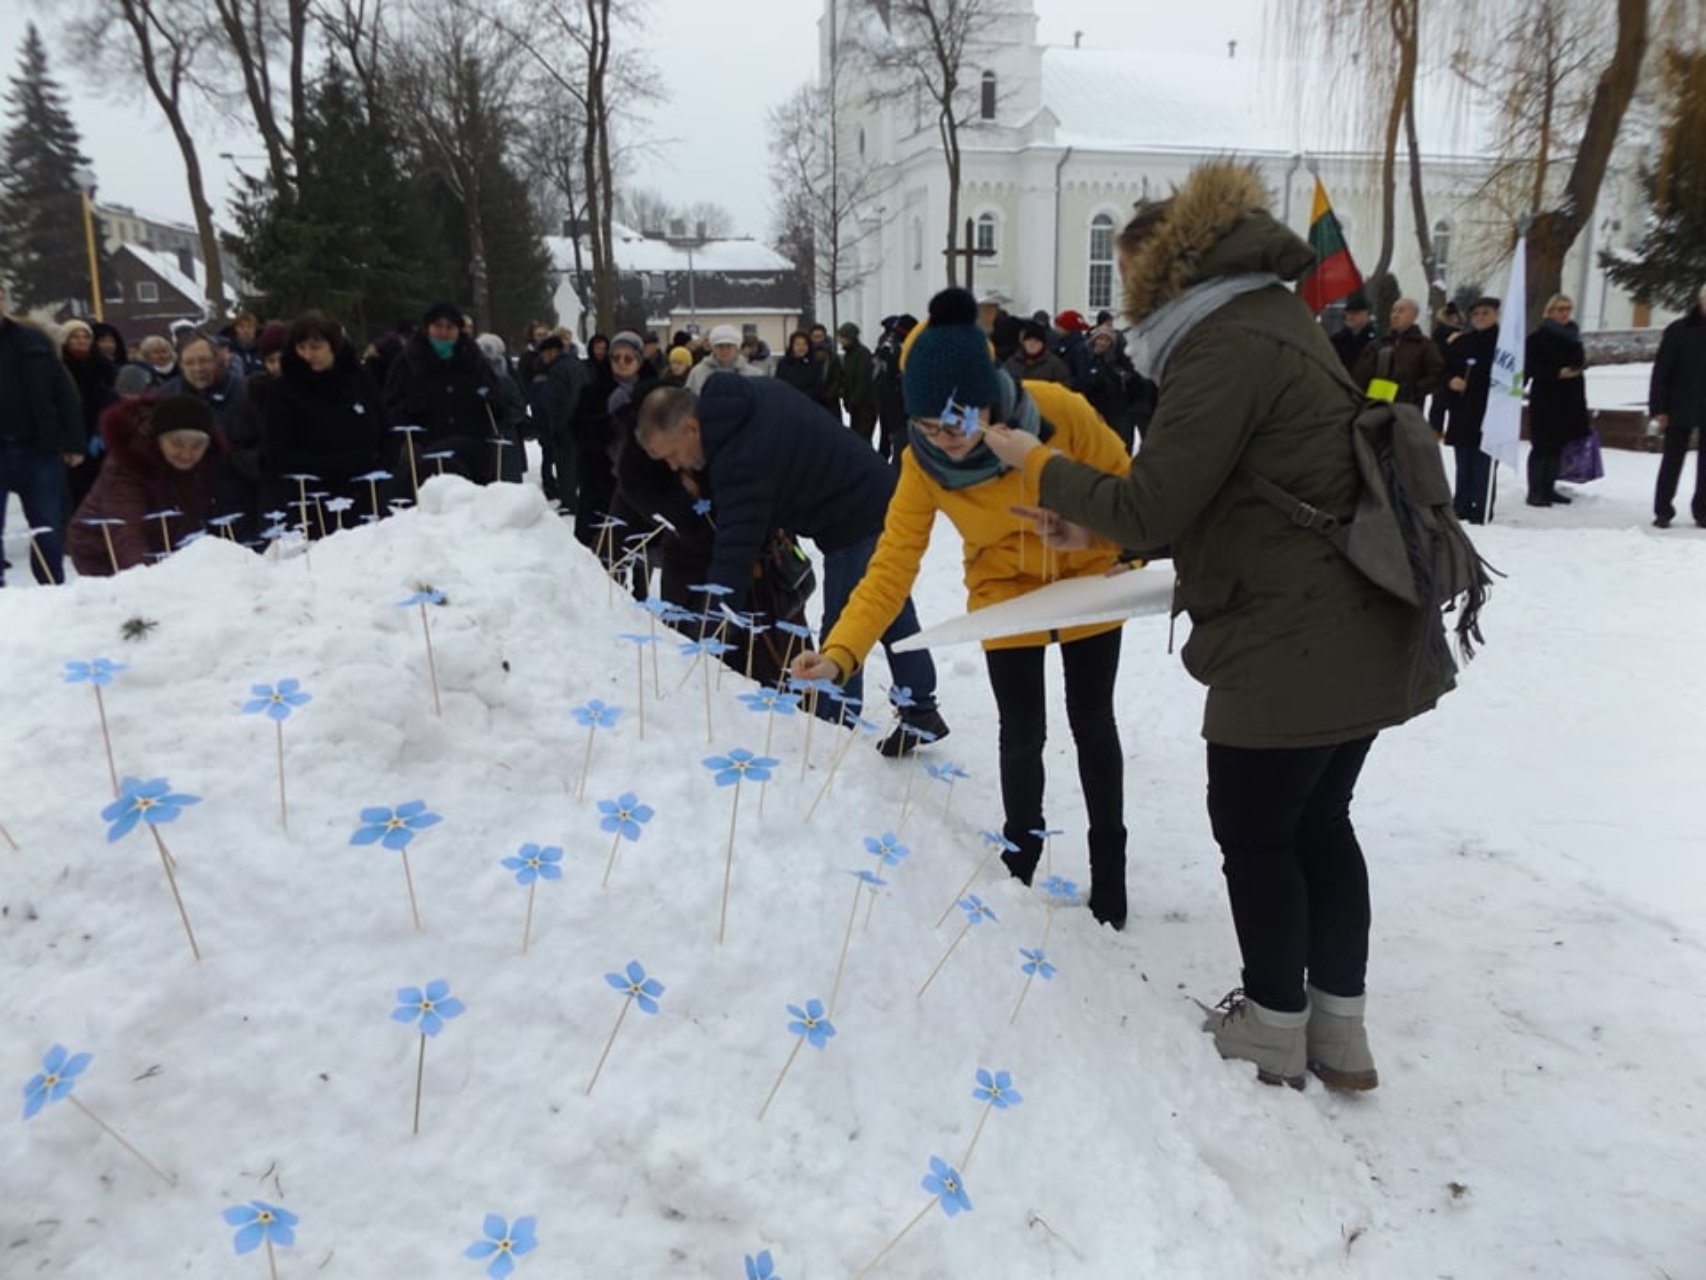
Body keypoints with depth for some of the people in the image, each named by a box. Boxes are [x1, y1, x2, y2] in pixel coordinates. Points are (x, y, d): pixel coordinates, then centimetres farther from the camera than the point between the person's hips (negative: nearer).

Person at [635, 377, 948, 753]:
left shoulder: (743, 457, -29)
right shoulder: (741, 396, -1)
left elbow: (735, 551, -30)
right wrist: (705, 485, -4)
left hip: (857, 527, -10)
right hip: (880, 500, 10)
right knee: (894, 614, 19)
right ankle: (921, 711, 32)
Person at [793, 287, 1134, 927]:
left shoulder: (1059, 412, -30)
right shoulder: (923, 465, -25)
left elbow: (1119, 479, -12)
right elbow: (890, 567, -28)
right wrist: (841, 650, -39)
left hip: (1087, 582, 0)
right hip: (1006, 597, 0)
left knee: (1091, 723, 12)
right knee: (1023, 732, 5)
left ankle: (1109, 863, 32)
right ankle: (1021, 863, 30)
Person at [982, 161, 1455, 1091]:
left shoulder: (1225, 346, -16)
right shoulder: (1271, 322, 15)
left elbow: (1151, 507, -17)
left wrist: (1038, 465, -3)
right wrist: (1094, 528, 14)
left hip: (1294, 646, -10)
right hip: (1359, 632, 10)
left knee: (1253, 832, 7)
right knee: (1319, 822, 18)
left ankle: (1277, 1030, 23)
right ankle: (1339, 1030, 30)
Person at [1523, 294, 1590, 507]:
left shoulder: (1572, 336, 14)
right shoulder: (1538, 338, -6)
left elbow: (1579, 363, 23)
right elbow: (1530, 369, -12)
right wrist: (1557, 373, -21)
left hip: (1569, 400, 7)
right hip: (1545, 399, -7)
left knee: (1558, 445, 8)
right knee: (1542, 445, -7)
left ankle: (1549, 489, 15)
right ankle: (1535, 492, -3)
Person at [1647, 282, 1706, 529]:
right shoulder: (1679, 330, -5)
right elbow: (1661, 371, -6)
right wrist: (1659, 408, -11)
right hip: (1680, 407, -3)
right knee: (1673, 460, 2)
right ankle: (1663, 511, 9)